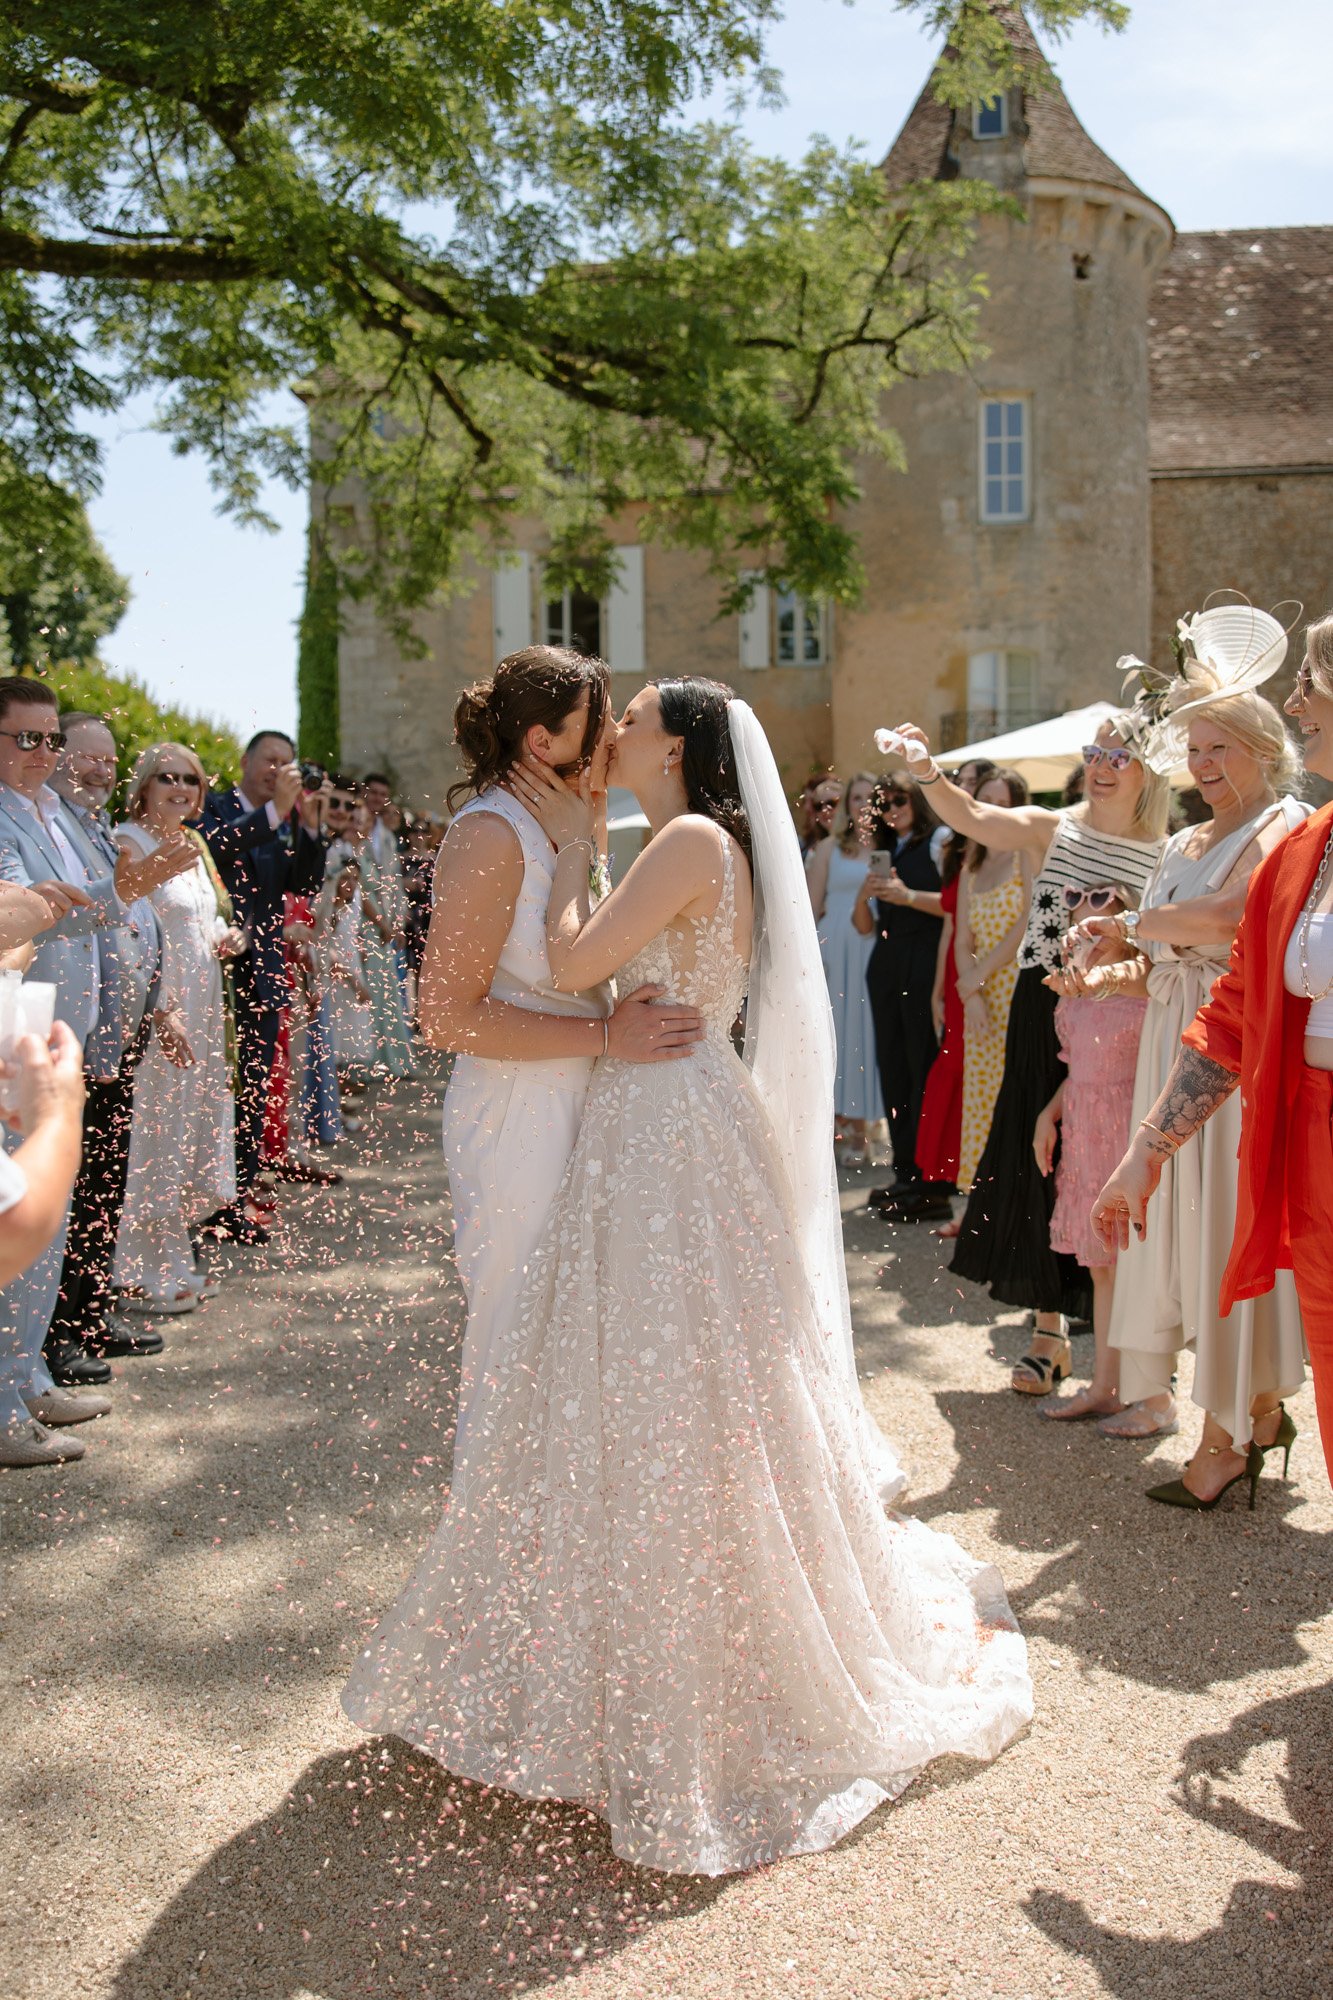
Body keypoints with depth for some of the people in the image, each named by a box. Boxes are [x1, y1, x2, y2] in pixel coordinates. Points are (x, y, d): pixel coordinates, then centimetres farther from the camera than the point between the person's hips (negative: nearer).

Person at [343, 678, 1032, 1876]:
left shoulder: (695, 841, -14)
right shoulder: (689, 849, 15)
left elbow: (573, 967, -17)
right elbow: (601, 967, 13)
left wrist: (573, 852, -4)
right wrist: (579, 848, 14)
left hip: (679, 1139, -10)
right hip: (646, 1131, 10)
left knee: (680, 1396, 1)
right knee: (636, 1391, 17)